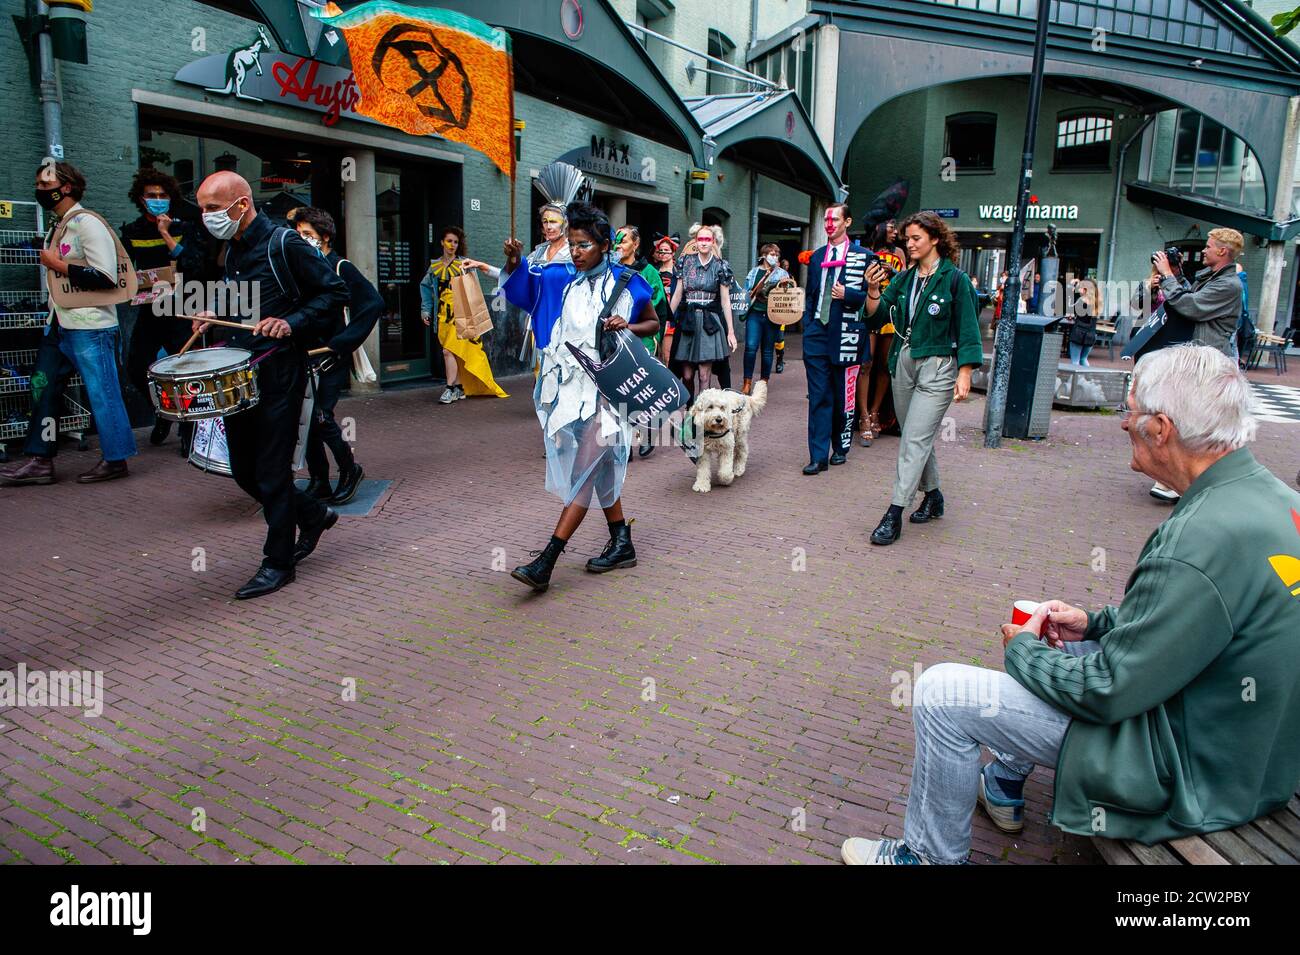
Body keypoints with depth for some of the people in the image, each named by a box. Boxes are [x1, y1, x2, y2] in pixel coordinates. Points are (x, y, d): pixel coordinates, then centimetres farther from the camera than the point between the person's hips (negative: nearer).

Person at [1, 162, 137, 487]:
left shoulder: (88, 224, -13)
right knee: (43, 387, 11)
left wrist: (57, 265, -16)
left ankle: (115, 460, 9)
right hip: (59, 326, 10)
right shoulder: (56, 226, 15)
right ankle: (39, 461, 18)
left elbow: (106, 278, -22)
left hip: (91, 329, -10)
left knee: (102, 394, -2)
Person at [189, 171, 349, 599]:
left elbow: (336, 292, -10)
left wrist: (292, 323, -21)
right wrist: (215, 316, 8)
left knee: (272, 471, -2)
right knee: (244, 471, 11)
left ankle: (278, 562, 11)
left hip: (279, 374, -8)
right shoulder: (232, 251, 14)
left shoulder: (284, 244, -10)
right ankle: (313, 515, 31)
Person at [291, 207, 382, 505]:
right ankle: (319, 483, 14)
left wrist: (341, 343, -17)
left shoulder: (341, 268, -5)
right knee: (306, 418, 3)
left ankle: (349, 469, 8)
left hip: (332, 360, -6)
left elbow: (374, 304, -14)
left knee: (320, 416, -14)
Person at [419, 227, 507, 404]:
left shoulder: (464, 264, 3)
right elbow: (426, 287, 18)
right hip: (443, 314, 4)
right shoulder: (435, 266, 13)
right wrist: (425, 310, 11)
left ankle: (450, 389, -7)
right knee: (455, 352, 6)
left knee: (449, 350, -13)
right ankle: (460, 388, 15)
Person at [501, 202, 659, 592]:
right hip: (569, 385, 5)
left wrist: (627, 327, -8)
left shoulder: (626, 282, 0)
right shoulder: (563, 281, 8)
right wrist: (514, 260, -21)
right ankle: (622, 543, 27)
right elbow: (519, 283, -1)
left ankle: (546, 561, -15)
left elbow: (653, 323, 11)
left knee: (587, 469, -11)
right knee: (597, 466, 12)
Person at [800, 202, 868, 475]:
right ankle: (818, 456, 2)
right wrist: (808, 324, 11)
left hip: (846, 335, -3)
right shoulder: (817, 256, 16)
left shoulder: (862, 256, 0)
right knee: (818, 397, 0)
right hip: (817, 334, 4)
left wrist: (846, 294, -17)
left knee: (843, 397, 6)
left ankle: (841, 447, 23)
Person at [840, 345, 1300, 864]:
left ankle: (931, 853, 15)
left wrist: (1023, 649, -9)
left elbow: (1109, 691, -26)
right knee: (1036, 641, 25)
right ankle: (1003, 787, 41)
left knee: (940, 692, -9)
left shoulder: (1205, 541, -33)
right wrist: (1096, 622, 7)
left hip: (1187, 770, -10)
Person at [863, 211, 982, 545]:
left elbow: (967, 330, -8)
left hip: (937, 368, -6)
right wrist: (873, 289, -14)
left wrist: (964, 374, -14)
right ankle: (933, 496, 32)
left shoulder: (955, 279, -7)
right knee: (918, 437, 15)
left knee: (915, 441, -11)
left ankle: (894, 514, -11)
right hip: (904, 363, 7)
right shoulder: (904, 278, 10)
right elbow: (879, 315, 4)